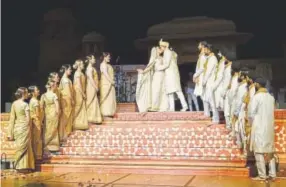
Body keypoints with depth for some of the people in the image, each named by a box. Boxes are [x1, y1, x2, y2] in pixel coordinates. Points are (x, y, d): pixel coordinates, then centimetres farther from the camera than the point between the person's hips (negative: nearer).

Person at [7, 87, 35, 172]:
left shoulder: (14, 104, 4)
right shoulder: (25, 104, -14)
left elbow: (12, 118, 6)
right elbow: (28, 119, -14)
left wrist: (11, 131, 11)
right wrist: (27, 128, 2)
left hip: (17, 127, 6)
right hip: (24, 127, -6)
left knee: (20, 147, 15)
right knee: (23, 147, 2)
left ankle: (19, 166, 21)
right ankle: (22, 167, 7)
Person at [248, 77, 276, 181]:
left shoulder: (256, 97, -12)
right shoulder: (271, 97, 8)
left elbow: (251, 113, -11)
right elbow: (271, 112, 10)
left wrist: (252, 124, 5)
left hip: (259, 127, -7)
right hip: (269, 127, 7)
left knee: (259, 151, -2)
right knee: (270, 150, 10)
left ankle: (262, 175, -2)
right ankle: (272, 174, 13)